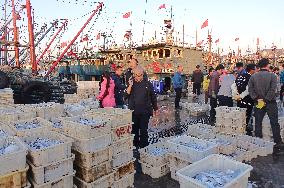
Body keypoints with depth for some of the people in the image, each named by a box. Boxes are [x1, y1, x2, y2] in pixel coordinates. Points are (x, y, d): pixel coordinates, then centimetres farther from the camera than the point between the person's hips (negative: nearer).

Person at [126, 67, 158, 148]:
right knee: (134, 129, 9)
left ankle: (143, 145, 16)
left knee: (143, 129, 3)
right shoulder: (131, 83, 7)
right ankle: (135, 144, 24)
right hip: (133, 111, 2)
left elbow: (153, 97, 8)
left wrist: (155, 108, 11)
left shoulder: (148, 84, 2)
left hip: (145, 111, -2)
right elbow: (126, 95, -4)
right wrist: (130, 86, -15)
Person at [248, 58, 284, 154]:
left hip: (259, 102, 2)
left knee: (258, 123, 10)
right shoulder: (272, 76, -7)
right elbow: (273, 90, -15)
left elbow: (250, 89, -7)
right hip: (271, 103, -2)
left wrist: (257, 98, -7)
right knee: (274, 123, 6)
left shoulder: (253, 76, 0)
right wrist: (267, 99, -10)